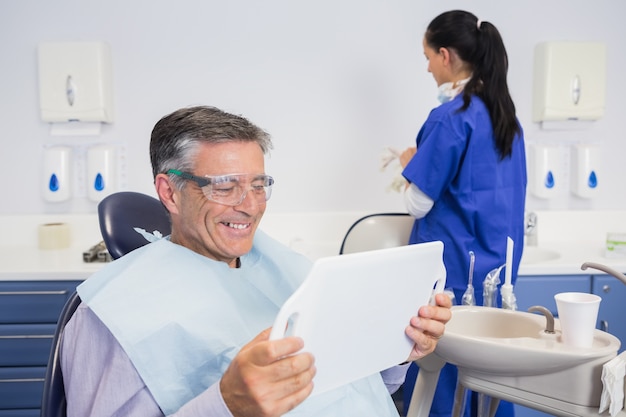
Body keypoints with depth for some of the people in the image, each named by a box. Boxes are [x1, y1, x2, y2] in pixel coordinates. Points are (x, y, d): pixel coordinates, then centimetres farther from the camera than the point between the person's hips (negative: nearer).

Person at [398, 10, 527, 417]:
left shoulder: (450, 117, -16)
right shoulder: (506, 112, 8)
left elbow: (418, 204, -14)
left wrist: (411, 163, 4)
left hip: (455, 265, -8)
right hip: (498, 261, 8)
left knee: (442, 364, 6)